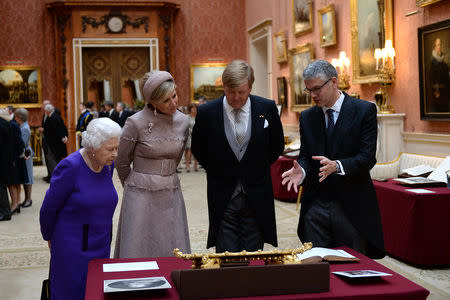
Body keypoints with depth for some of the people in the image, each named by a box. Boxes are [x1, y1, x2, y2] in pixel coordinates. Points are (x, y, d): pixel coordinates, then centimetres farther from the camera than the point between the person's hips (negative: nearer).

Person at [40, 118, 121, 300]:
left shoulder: (108, 165, 0)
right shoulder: (70, 167, -20)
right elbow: (49, 208, -10)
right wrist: (49, 237, 3)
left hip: (101, 244, 6)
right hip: (73, 247, -6)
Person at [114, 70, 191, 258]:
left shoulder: (183, 121, 3)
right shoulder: (136, 122, -11)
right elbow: (121, 162, 2)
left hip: (171, 195, 4)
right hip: (142, 196, -4)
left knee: (174, 255, 6)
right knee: (139, 252, 0)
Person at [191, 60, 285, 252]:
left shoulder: (267, 108, -4)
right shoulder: (207, 112, -7)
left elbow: (277, 146, 11)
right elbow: (198, 149, 9)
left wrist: (259, 169, 9)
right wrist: (217, 171, 6)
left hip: (257, 198, 1)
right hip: (223, 199, -1)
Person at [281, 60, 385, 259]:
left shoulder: (365, 110, -4)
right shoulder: (307, 117, 10)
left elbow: (368, 157, -10)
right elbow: (305, 155, 10)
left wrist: (336, 166, -27)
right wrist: (301, 170, -13)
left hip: (352, 207, -3)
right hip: (315, 207, 4)